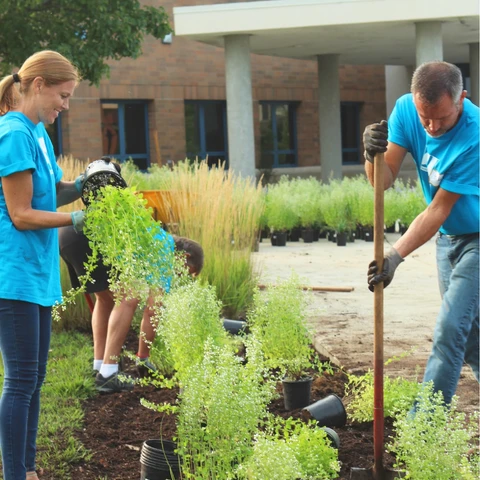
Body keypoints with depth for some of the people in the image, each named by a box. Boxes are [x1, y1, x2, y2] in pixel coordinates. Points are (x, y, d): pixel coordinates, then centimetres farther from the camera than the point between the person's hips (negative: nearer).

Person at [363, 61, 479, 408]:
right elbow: (384, 181, -15)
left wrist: (396, 256, -32)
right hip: (448, 237, 7)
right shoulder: (406, 109, -13)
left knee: (451, 330, -12)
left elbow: (438, 210, -27)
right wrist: (374, 155, -36)